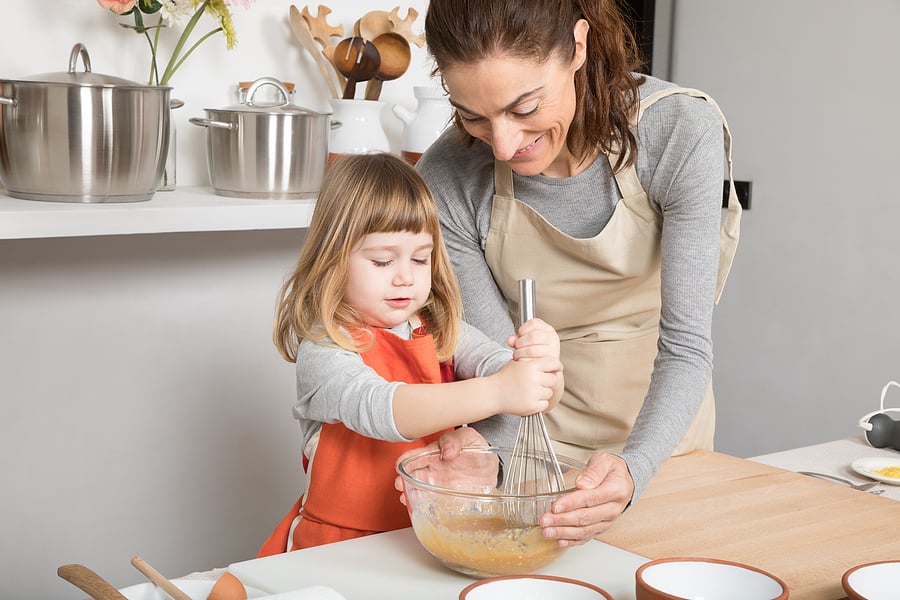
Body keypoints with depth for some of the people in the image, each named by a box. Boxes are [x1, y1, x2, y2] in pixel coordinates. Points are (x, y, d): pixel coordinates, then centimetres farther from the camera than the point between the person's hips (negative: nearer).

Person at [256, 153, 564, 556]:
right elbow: (376, 408, -27)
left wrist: (542, 362, -27)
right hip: (343, 548, -4)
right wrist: (494, 393, -38)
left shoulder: (442, 330, 9)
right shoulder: (323, 349, -10)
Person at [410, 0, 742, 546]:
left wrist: (635, 469, -44)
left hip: (657, 423, 0)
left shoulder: (681, 132, -27)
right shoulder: (449, 182, -23)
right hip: (533, 432, 0)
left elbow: (686, 345, -27)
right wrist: (476, 445, -38)